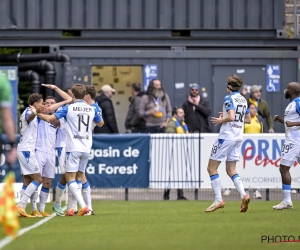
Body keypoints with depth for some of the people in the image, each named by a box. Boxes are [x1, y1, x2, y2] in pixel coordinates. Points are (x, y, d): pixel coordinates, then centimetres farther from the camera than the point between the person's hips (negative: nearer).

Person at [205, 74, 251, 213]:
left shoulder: (229, 98, -12)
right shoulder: (243, 100, 11)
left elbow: (231, 117, -25)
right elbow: (248, 119, 18)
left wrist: (221, 120, -6)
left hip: (226, 137, -8)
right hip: (238, 138, 8)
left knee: (212, 168, 1)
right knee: (231, 170, 11)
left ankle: (218, 200, -4)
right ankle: (244, 195, -8)